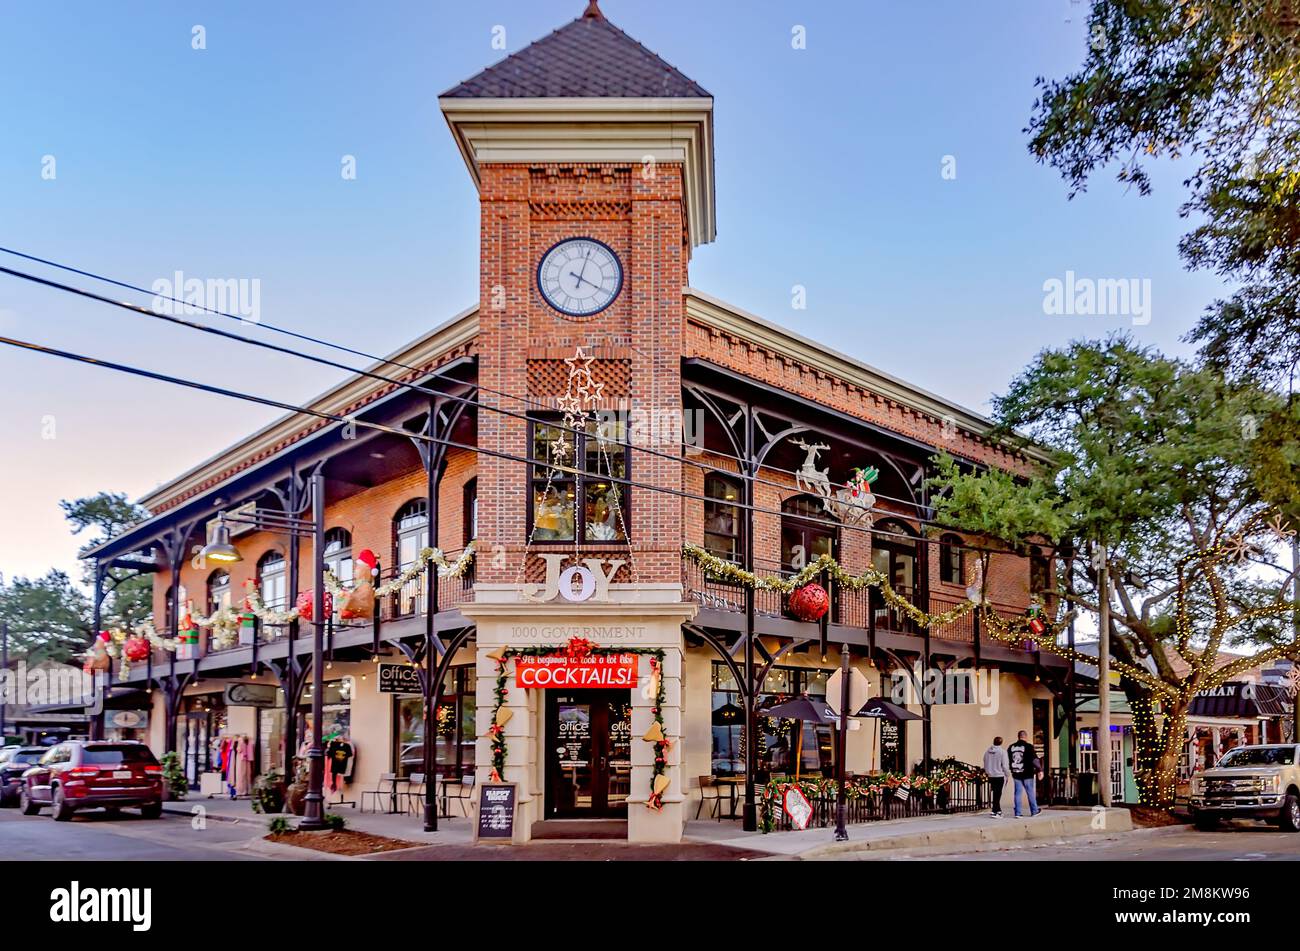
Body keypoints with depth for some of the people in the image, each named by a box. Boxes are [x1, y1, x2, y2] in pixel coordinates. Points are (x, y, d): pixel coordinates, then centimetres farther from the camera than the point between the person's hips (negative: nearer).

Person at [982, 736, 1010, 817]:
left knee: (995, 793, 17)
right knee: (997, 794, 0)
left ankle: (998, 810, 26)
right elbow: (1005, 765, -12)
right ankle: (995, 812, -2)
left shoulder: (987, 752, 3)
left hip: (991, 776, 5)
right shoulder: (1002, 752, -13)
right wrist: (1007, 774, 1)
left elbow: (985, 764, 9)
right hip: (1000, 776, -5)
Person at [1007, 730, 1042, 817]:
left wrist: (1010, 770, 24)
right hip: (1027, 774, -4)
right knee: (1030, 792, 9)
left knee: (1017, 793, 5)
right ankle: (1034, 811, 20)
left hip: (1016, 774, 4)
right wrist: (1039, 770, -13)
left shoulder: (1011, 747, 8)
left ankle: (1017, 813, 3)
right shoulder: (1028, 746, -8)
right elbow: (1034, 759, -15)